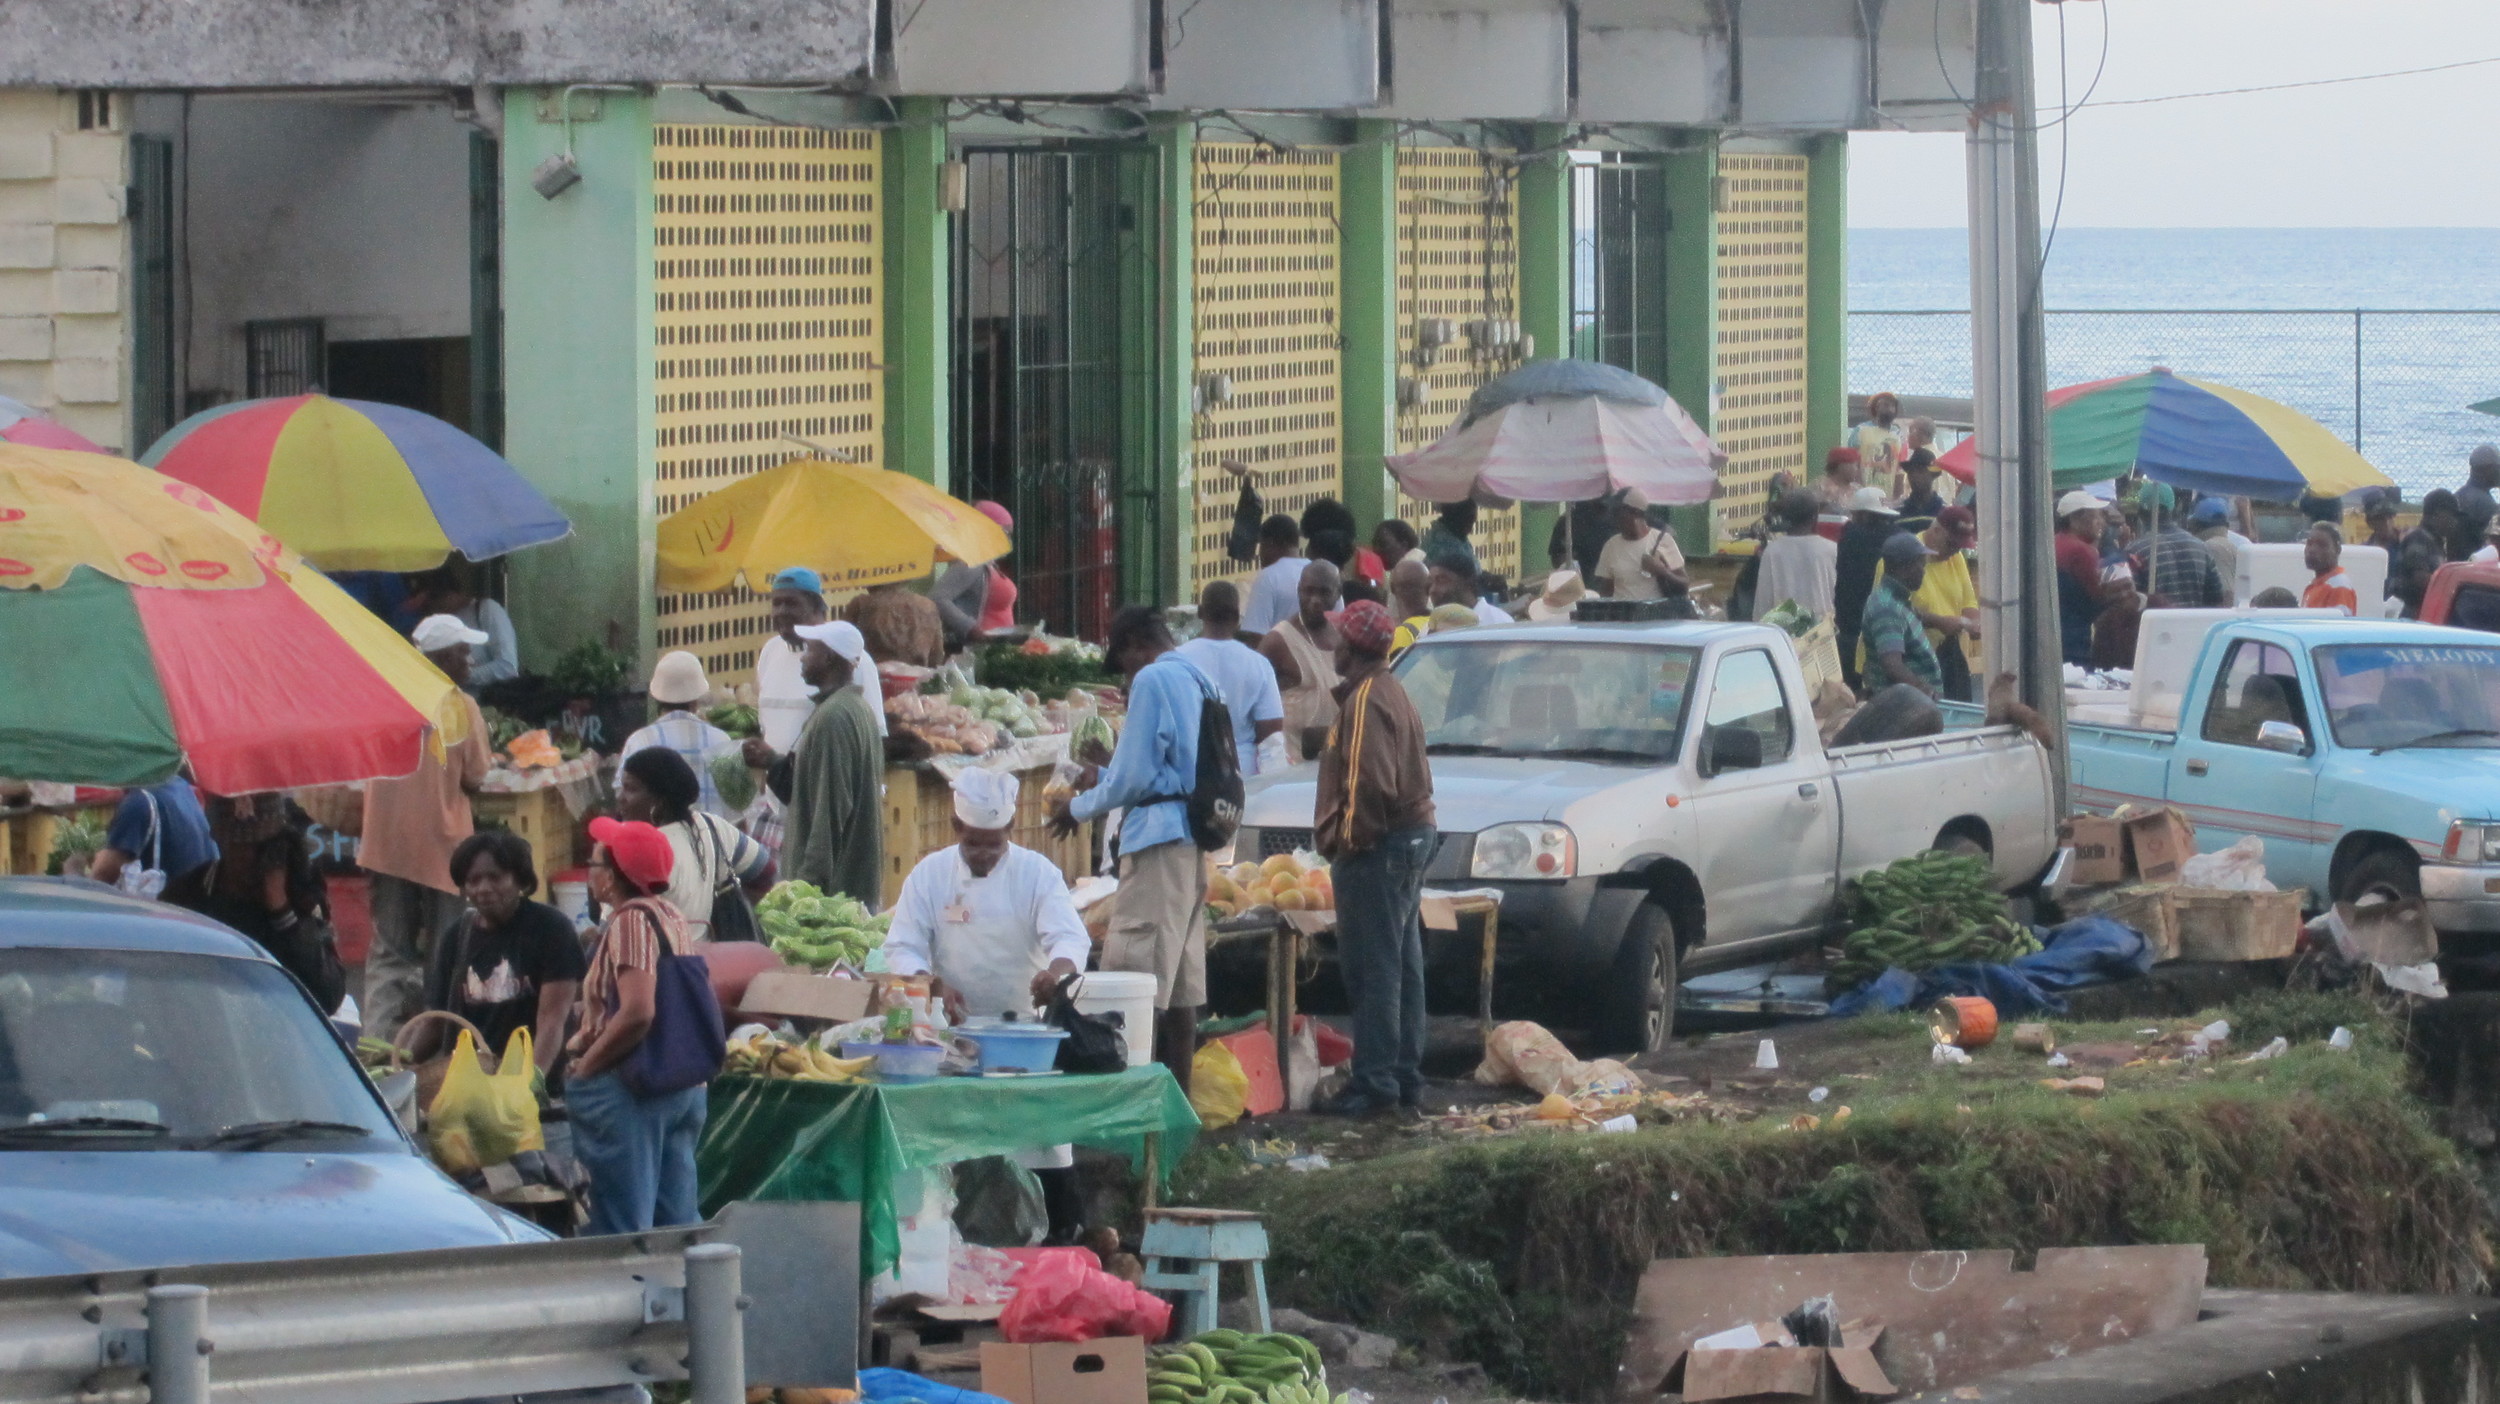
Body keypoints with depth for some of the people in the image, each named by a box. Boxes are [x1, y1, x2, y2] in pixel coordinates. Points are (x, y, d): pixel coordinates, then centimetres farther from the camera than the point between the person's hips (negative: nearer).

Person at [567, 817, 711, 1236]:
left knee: (621, 1231, -6)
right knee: (678, 1221, 11)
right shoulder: (671, 918, 13)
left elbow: (637, 1013, -24)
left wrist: (582, 1067, -13)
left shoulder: (630, 921, -13)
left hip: (628, 1089, -9)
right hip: (683, 1088, 9)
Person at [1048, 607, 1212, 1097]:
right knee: (1182, 980, 10)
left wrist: (1078, 808, 4)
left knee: (1137, 979, -10)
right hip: (1195, 838, 9)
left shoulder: (1152, 680, -9)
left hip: (1159, 837, -9)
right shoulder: (1201, 683, 16)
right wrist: (1104, 777, 32)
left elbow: (1135, 777, -11)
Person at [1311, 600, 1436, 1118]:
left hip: (1376, 846, -11)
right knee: (1403, 966, 13)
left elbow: (1369, 783, -26)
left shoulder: (1366, 700, -15)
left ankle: (1375, 1083, -10)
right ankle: (1406, 1077, 18)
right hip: (1412, 837, 11)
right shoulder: (1393, 694, 18)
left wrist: (1350, 838, -16)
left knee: (1372, 970, -9)